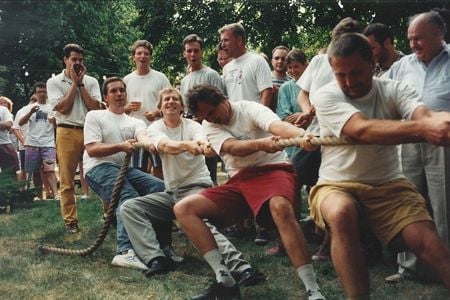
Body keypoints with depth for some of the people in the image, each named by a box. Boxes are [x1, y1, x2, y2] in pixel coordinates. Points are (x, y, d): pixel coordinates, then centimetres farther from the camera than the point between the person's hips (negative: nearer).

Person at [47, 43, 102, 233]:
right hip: (67, 133, -1)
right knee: (66, 179, -1)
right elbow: (63, 108, -7)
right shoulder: (54, 82, 5)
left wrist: (81, 83, -2)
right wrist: (74, 82, -3)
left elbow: (95, 108, -1)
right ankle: (70, 220, 6)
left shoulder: (91, 81, 10)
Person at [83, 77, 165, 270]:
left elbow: (143, 137, -9)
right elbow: (91, 150, -6)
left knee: (159, 187, -19)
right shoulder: (94, 116, 7)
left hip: (124, 167, 5)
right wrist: (121, 147, -23)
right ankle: (125, 252, -42)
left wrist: (153, 144, -36)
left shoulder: (135, 122, 17)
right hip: (98, 167, -5)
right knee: (129, 197, -33)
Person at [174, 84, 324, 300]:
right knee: (183, 209, -9)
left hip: (272, 170, -5)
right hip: (239, 180, 6)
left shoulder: (250, 108, -6)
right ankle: (225, 280, -16)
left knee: (281, 207, -41)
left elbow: (278, 126, -27)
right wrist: (261, 143, -38)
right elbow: (232, 148, -15)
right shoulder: (209, 126, 6)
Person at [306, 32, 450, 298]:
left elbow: (425, 116, -24)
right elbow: (362, 130, -29)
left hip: (388, 185, 2)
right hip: (337, 185, -2)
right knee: (341, 213, -35)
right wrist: (422, 129, -46)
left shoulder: (394, 91, -2)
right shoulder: (326, 96, -10)